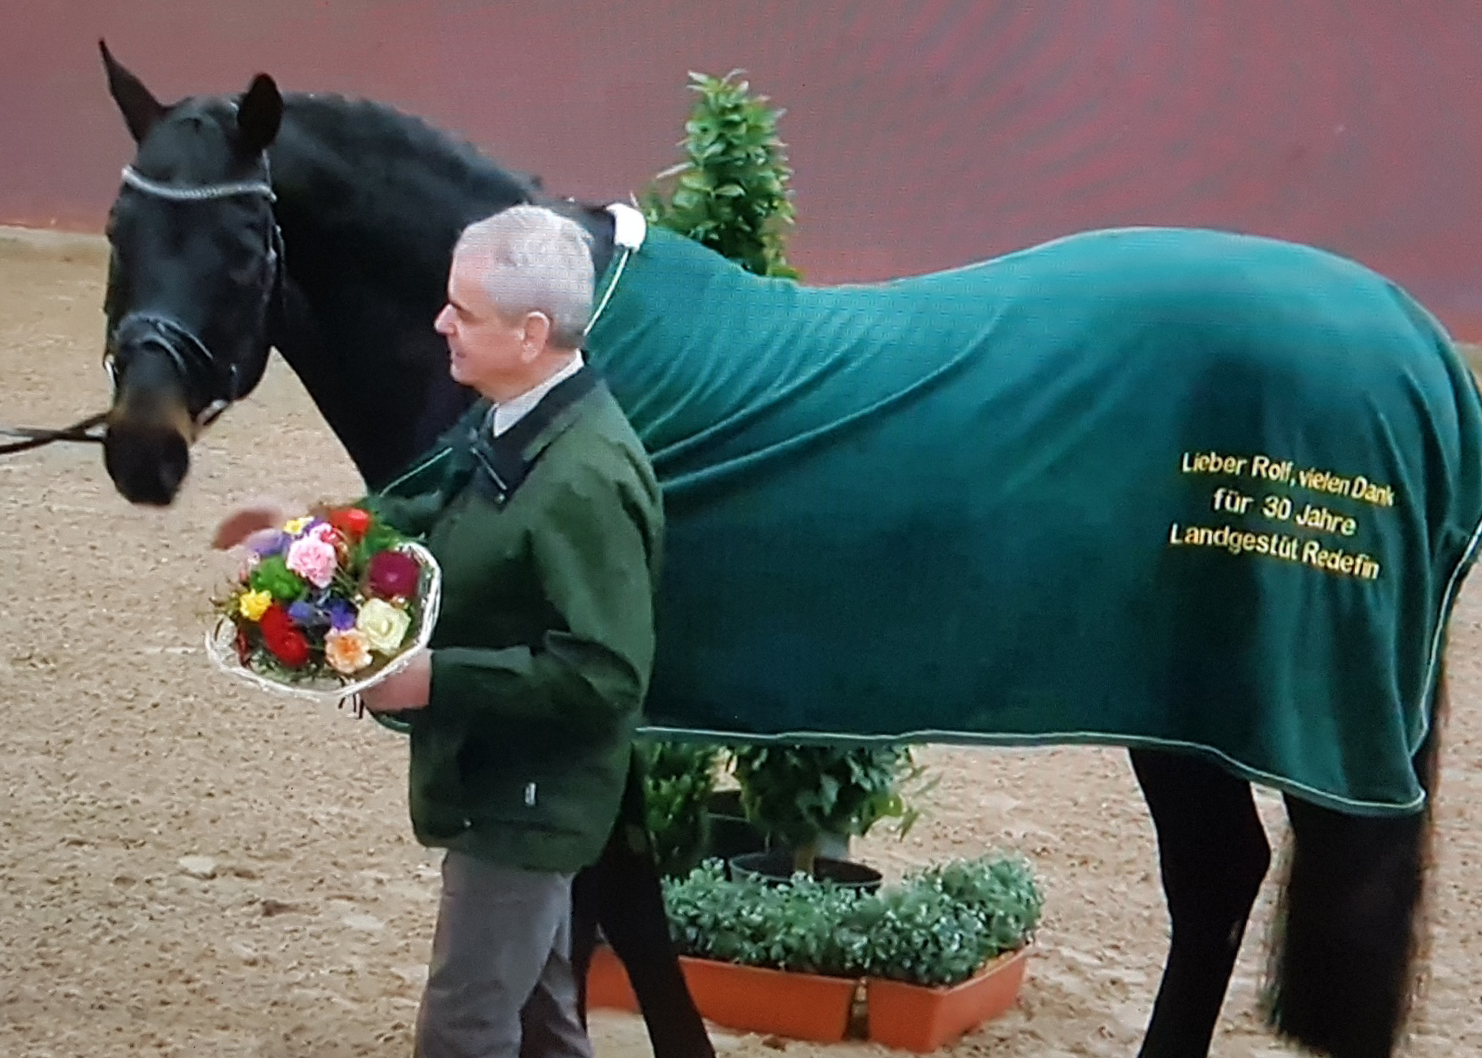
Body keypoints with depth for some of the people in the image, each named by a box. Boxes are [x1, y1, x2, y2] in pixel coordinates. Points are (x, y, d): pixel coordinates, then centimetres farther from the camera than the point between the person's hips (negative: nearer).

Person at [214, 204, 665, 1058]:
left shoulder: (587, 478, -28)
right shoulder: (506, 425, 0)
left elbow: (602, 674, -30)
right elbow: (444, 522, 20)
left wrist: (437, 678, -29)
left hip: (524, 802, -10)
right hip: (497, 783, 10)